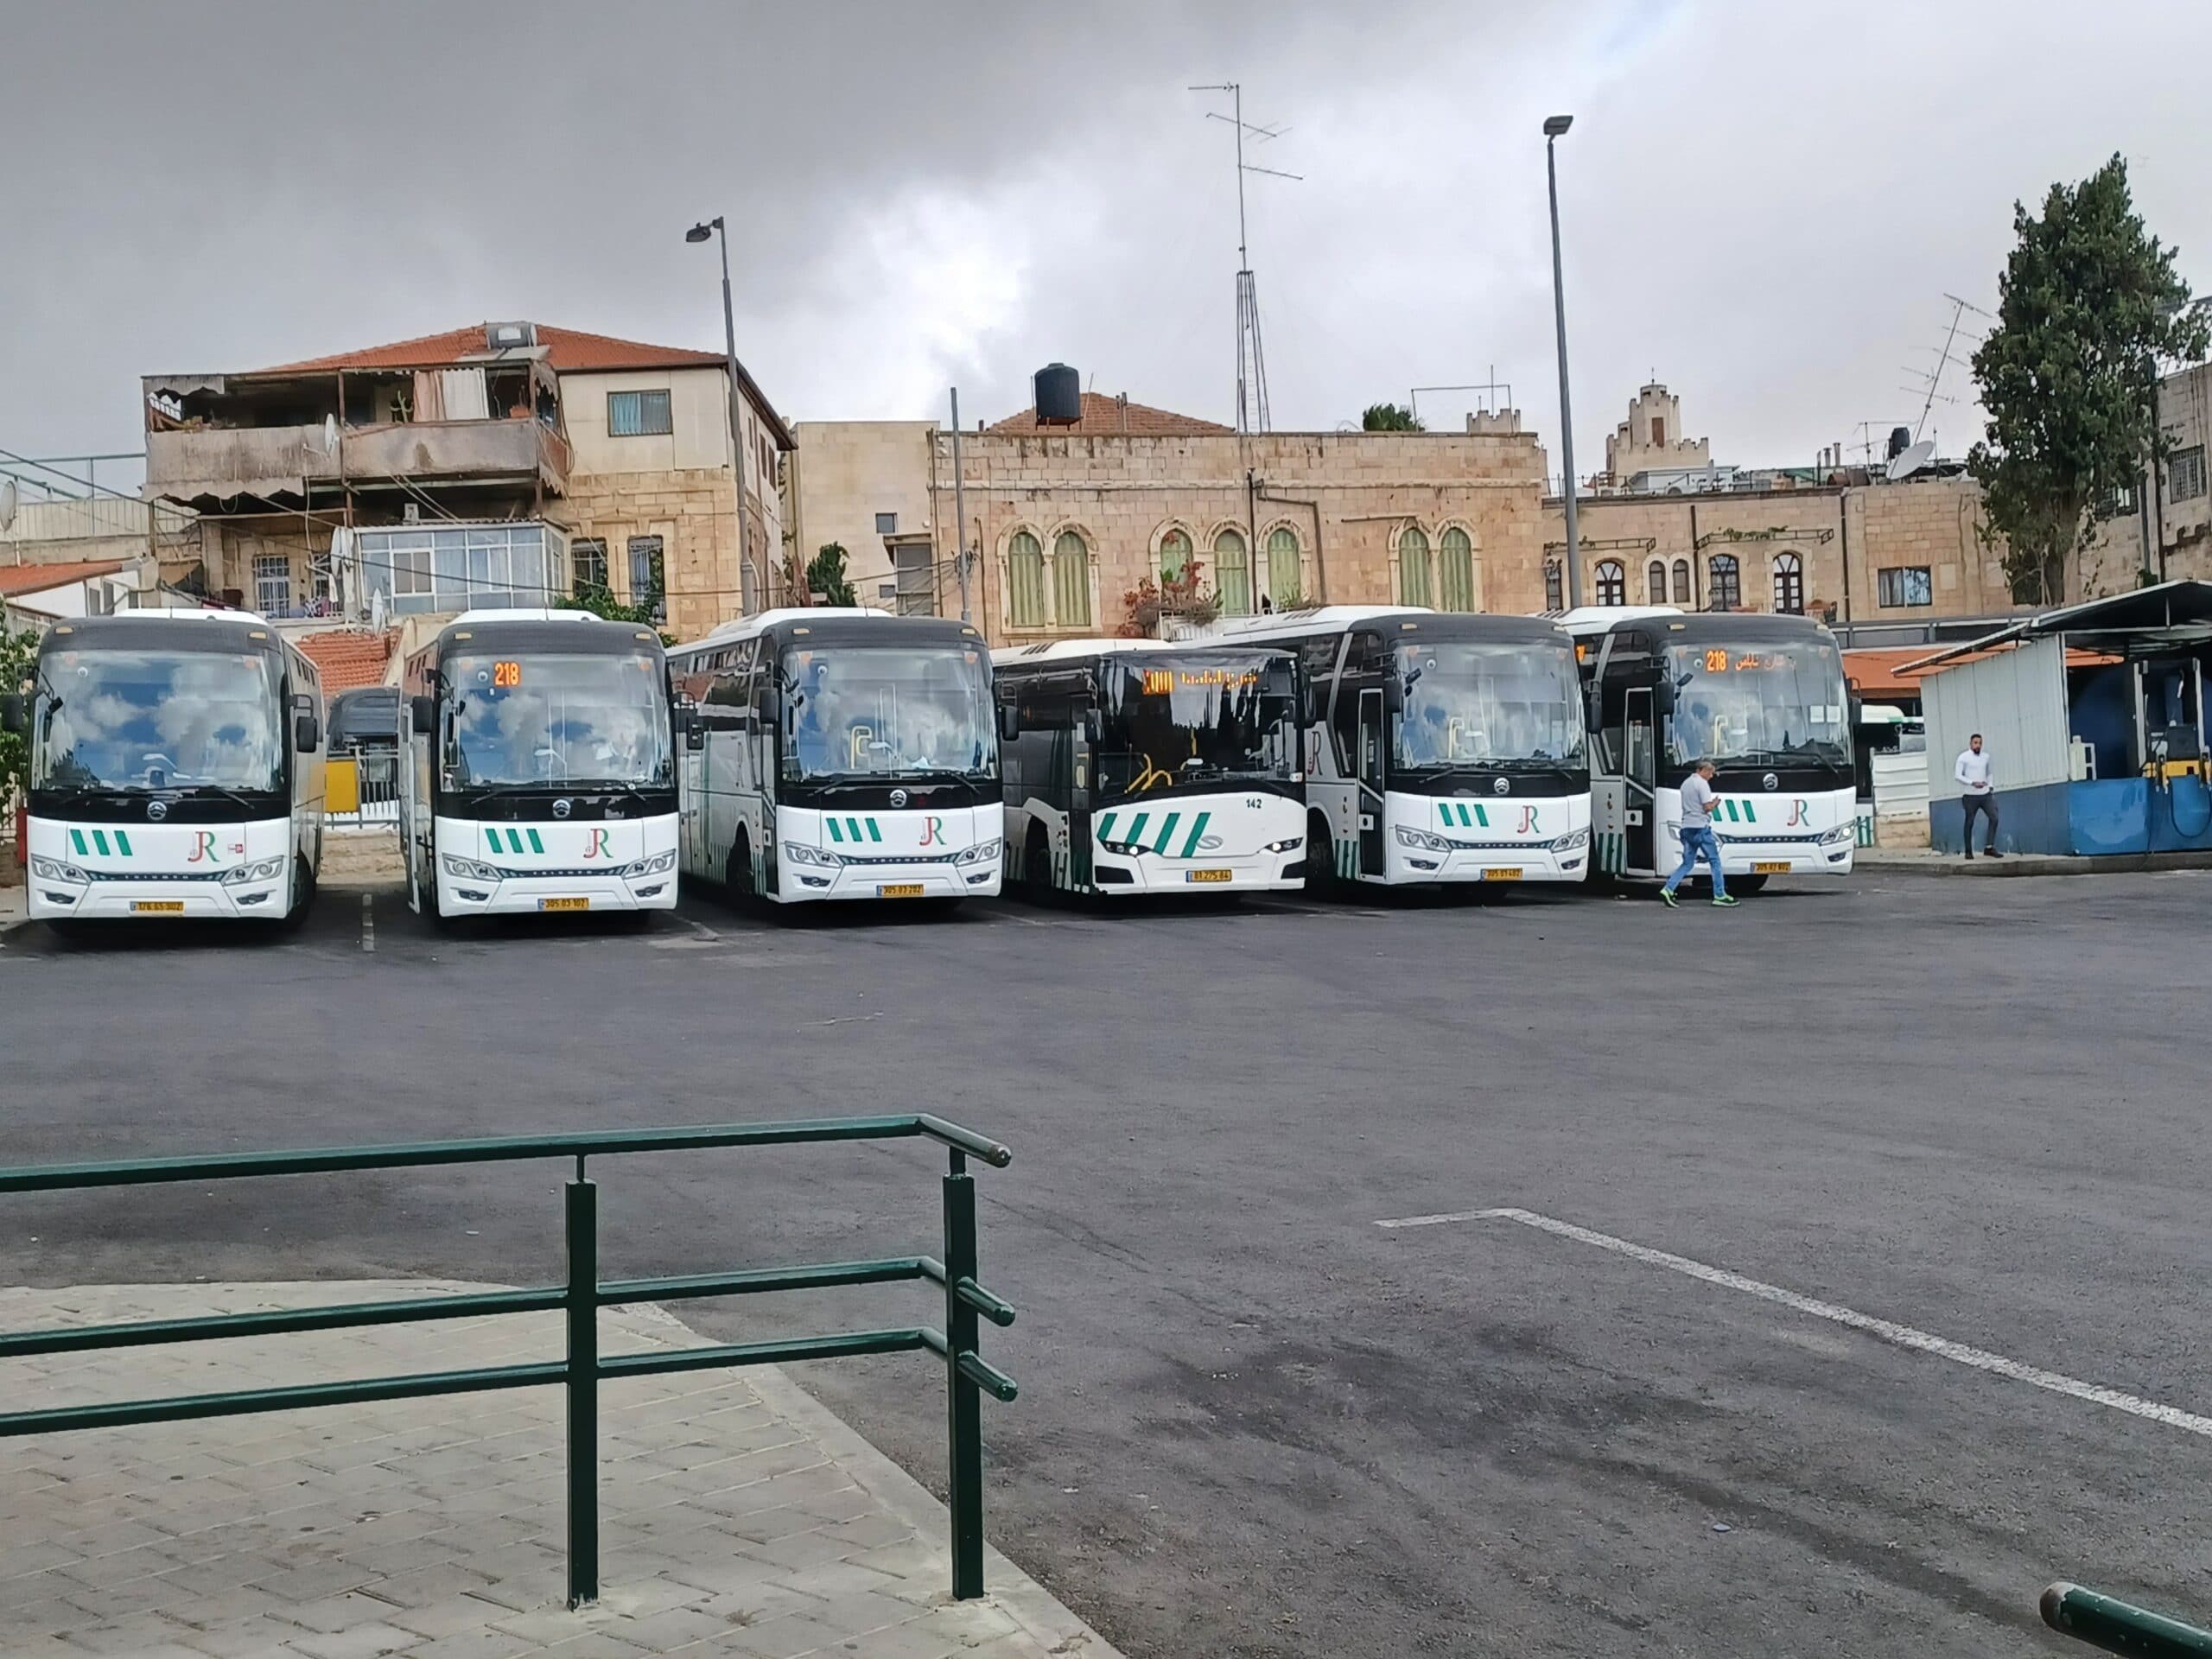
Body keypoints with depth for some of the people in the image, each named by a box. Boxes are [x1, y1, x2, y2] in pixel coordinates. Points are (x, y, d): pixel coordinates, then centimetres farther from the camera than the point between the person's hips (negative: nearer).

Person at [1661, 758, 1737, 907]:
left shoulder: (1686, 783, 17)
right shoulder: (1702, 783, -10)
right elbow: (1707, 807, -16)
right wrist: (1715, 804, 5)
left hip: (1686, 827, 8)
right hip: (1700, 827, -8)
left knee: (1687, 864, 9)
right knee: (1715, 861, 3)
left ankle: (1668, 889, -8)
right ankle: (1719, 895, 4)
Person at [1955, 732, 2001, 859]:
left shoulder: (1986, 756, 12)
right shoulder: (1964, 757, -4)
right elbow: (1958, 775, -10)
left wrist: (1990, 786, 7)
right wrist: (1973, 783, -21)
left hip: (1985, 794, 4)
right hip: (1970, 795, -4)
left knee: (1994, 818, -8)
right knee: (1969, 822, 1)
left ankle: (1989, 847, -3)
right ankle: (1968, 851, 9)